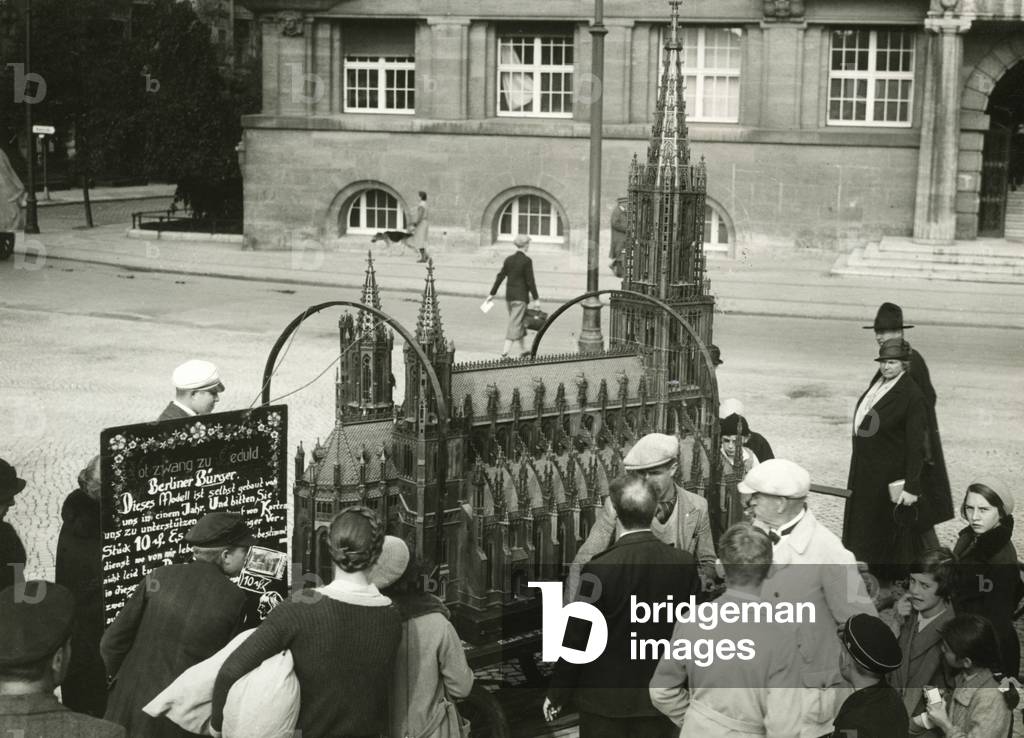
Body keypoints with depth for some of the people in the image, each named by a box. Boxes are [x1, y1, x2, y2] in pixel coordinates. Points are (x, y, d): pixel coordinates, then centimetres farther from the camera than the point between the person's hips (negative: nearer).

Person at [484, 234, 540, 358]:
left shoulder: (509, 259, 5)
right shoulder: (527, 261, -12)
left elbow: (500, 277, 7)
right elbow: (530, 281, -13)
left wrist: (492, 294, 14)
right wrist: (536, 299, -7)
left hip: (509, 295, 7)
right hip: (521, 296, -6)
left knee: (519, 321, 19)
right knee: (515, 324, -4)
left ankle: (521, 349, 27)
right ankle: (505, 352, -11)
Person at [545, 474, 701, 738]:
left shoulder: (599, 569, -19)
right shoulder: (685, 564, -10)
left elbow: (575, 639, -12)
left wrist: (557, 695, 0)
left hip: (605, 698, -3)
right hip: (660, 697, 3)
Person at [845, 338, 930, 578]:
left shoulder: (912, 396, -18)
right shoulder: (877, 384, 6)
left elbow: (916, 445, -19)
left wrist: (911, 487, -21)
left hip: (890, 476, -8)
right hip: (864, 472, 8)